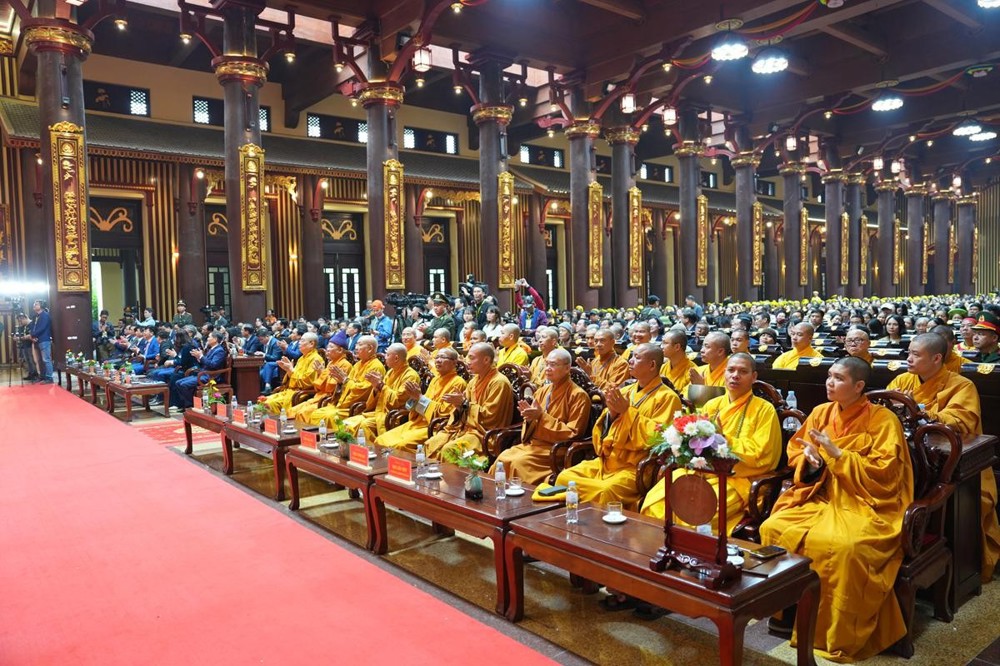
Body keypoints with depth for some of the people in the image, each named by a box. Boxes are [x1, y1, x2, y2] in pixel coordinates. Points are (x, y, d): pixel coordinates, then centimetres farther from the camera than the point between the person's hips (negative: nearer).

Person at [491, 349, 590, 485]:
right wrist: (530, 418, -9)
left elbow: (573, 434, -12)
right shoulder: (543, 391, 12)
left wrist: (542, 416, -18)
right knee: (502, 458, -18)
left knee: (518, 462, -28)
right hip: (532, 443, 6)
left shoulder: (578, 395, -9)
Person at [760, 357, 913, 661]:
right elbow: (795, 452, 17)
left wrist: (836, 453, -19)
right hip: (819, 498, 5)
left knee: (844, 546, -35)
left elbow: (883, 474, -14)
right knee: (772, 529, -19)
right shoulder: (821, 413, 8)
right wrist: (809, 462, -7)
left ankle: (842, 636, -15)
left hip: (864, 505, -5)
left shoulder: (883, 420, -8)